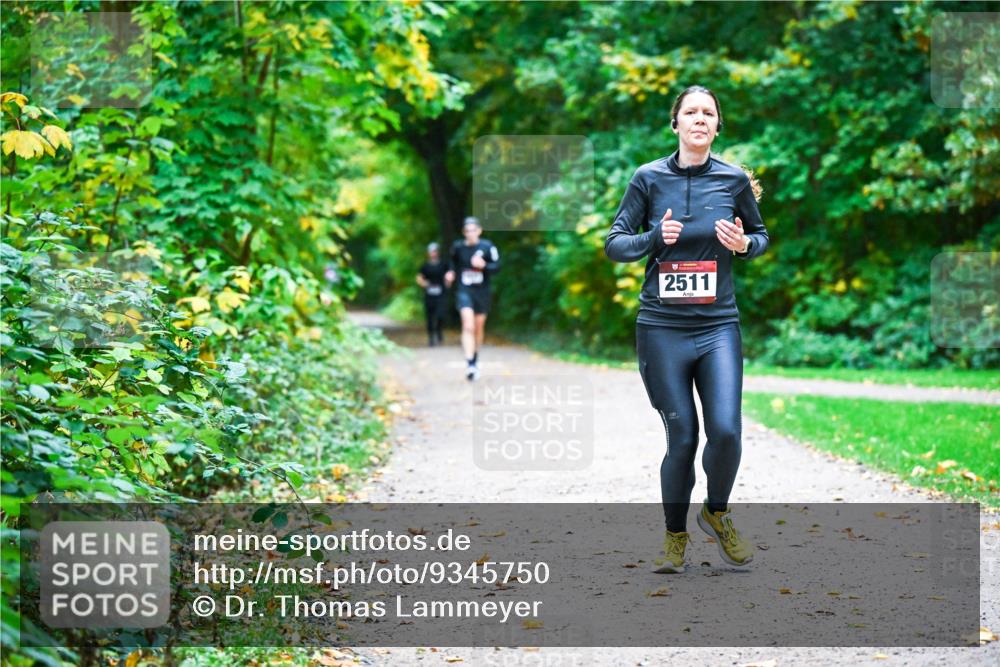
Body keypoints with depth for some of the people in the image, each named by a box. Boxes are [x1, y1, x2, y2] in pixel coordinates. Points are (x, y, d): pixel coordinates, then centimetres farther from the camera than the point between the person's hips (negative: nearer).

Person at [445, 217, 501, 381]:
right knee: (468, 326, -18)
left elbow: (497, 266, -4)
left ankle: (475, 360, 36)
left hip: (482, 292, 1)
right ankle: (470, 364, -25)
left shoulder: (487, 247, -8)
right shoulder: (458, 247, -3)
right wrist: (451, 272, 1)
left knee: (479, 327, 15)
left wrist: (484, 265, -21)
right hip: (464, 291, -1)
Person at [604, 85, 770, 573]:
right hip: (661, 327, -1)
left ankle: (717, 514, 16)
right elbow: (614, 244, 2)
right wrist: (655, 238, -17)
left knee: (725, 431, -14)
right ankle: (675, 536, 21)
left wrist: (743, 244, -6)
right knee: (681, 438, 0)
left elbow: (761, 236, 17)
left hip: (718, 326, 1)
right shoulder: (649, 178, 1)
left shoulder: (734, 179, 3)